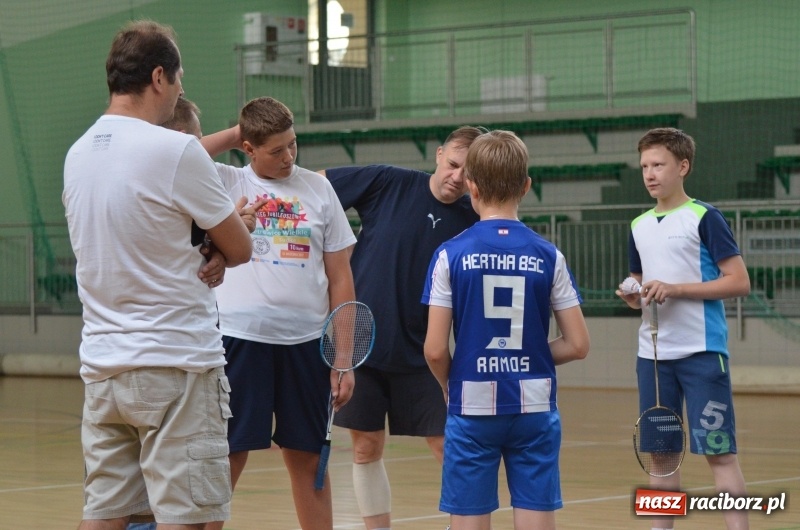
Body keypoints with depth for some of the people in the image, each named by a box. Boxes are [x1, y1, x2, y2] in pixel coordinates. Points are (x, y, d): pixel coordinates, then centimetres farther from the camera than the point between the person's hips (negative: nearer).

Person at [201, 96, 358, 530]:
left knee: (307, 460, 10)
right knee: (227, 458, -1)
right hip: (240, 338, -2)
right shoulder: (227, 183, 4)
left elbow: (340, 279, 9)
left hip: (306, 342, 2)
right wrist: (232, 134, -4)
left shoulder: (318, 189, 9)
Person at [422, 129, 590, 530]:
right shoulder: (547, 256, -1)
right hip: (535, 408, 1)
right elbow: (577, 345, 0)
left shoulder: (451, 255, -6)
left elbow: (435, 350, -8)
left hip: (472, 409, -1)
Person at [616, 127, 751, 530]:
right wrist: (633, 297, -1)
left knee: (719, 451, -6)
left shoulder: (704, 218, -7)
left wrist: (675, 289, -17)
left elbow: (739, 282, -10)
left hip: (701, 352, -6)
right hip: (652, 354, 6)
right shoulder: (639, 226, 12)